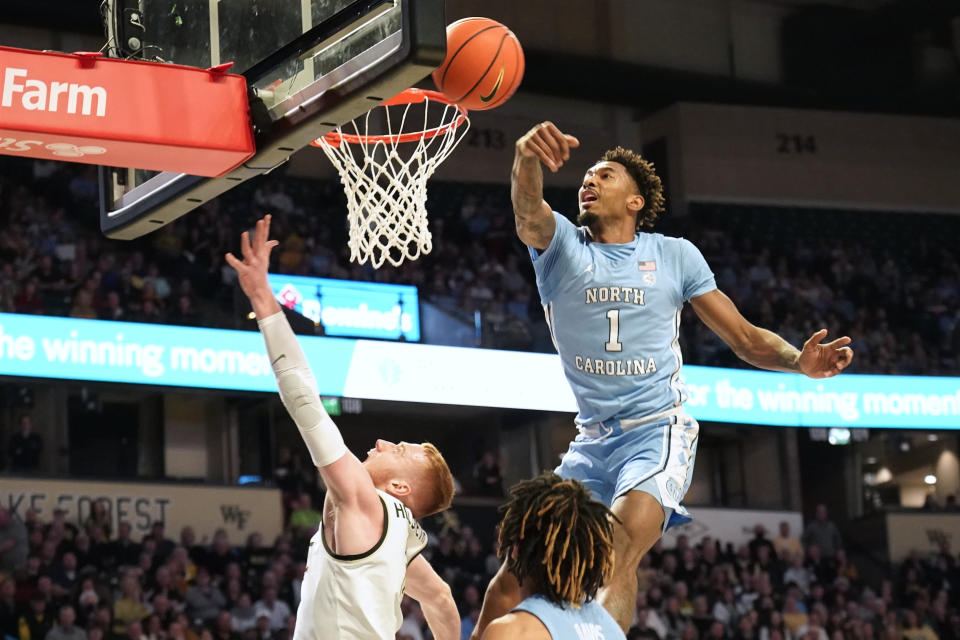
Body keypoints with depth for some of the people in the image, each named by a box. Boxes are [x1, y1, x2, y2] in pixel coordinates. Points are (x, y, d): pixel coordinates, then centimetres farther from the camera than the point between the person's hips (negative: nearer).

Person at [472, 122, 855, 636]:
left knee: (617, 554, -29)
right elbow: (528, 211, -20)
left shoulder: (676, 256, 6)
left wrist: (799, 360, -16)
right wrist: (526, 157, -44)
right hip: (590, 442, 3)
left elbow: (745, 338, 7)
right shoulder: (561, 245, 4)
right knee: (518, 575, 1)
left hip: (657, 433, -3)